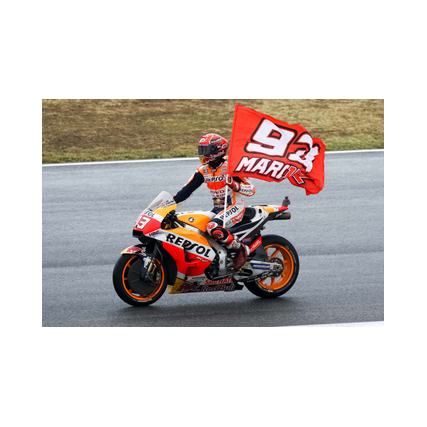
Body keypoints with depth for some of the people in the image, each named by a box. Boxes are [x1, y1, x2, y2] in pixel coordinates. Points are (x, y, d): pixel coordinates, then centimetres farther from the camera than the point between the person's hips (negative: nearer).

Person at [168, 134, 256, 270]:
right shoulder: (203, 170, 7)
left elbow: (251, 189, -14)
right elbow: (187, 190, 9)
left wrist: (235, 185, -32)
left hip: (234, 207, -8)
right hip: (217, 208, 8)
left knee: (213, 227, -33)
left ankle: (241, 249, -15)